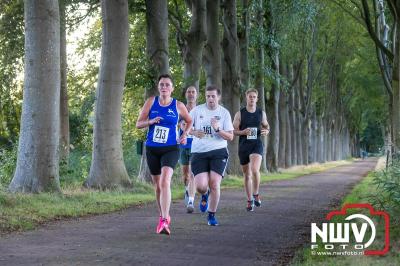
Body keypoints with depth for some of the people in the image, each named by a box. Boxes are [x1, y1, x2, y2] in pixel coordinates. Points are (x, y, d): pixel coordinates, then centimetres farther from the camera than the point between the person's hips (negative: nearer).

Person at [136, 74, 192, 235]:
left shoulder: (178, 106, -1)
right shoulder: (151, 102, 1)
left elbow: (189, 121, 17)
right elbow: (138, 124, 1)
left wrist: (184, 135, 0)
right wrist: (151, 121, -18)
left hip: (171, 149, -3)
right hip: (152, 149, 3)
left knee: (165, 182, -23)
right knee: (157, 185, 14)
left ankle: (164, 221, -29)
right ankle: (164, 216, 35)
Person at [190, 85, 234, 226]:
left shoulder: (224, 113, 4)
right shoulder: (197, 110, 4)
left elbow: (230, 136, 2)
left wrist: (217, 129, -16)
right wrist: (194, 132, -12)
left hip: (218, 152, 0)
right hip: (199, 152, 0)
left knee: (214, 185, -10)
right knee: (201, 186, -12)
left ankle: (212, 215, 10)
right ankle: (205, 195, 28)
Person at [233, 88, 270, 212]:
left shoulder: (261, 113, 5)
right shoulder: (240, 114, 0)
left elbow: (266, 125, 19)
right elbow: (233, 130, 1)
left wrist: (266, 131, -4)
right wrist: (243, 132, -19)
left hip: (257, 144, -1)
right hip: (243, 146, 1)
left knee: (255, 170, -24)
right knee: (247, 175, 8)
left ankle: (256, 194, -3)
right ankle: (250, 200, 22)